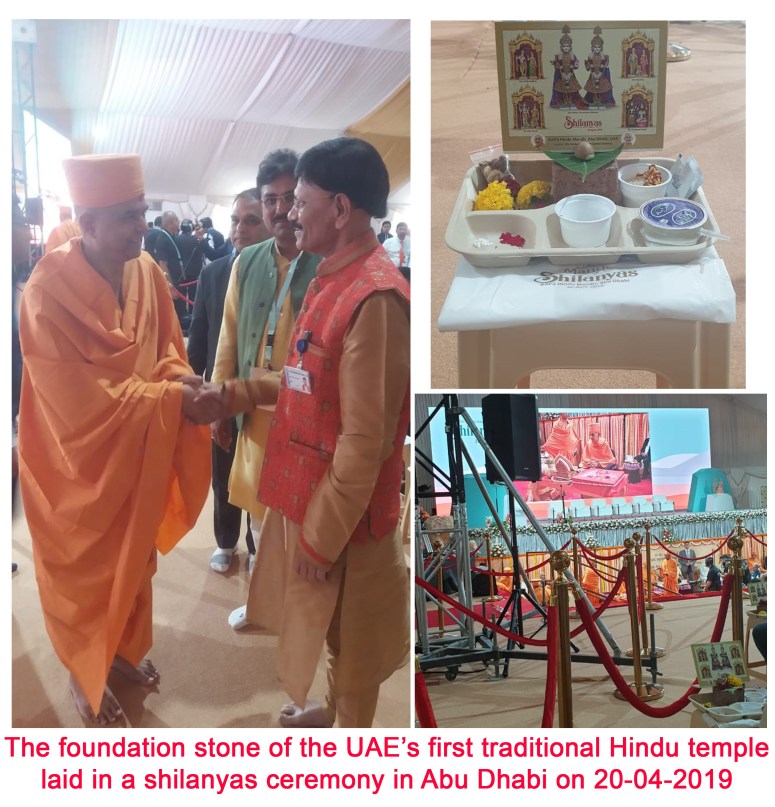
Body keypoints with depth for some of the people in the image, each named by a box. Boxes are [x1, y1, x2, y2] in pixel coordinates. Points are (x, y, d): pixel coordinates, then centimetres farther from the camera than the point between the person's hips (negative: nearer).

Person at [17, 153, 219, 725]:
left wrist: (182, 382, -18)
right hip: (78, 457, -5)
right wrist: (173, 399, -29)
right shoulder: (49, 290, -26)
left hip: (137, 453, 6)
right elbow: (82, 398, -26)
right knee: (82, 567, 14)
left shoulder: (147, 272, -8)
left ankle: (127, 646, 47)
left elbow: (168, 349, 4)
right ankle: (85, 672, 37)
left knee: (135, 554, 22)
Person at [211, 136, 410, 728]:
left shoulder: (375, 297, -25)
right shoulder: (334, 280, 6)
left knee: (349, 638, 12)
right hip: (308, 491, 9)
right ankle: (333, 710, 50)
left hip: (343, 511, -9)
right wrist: (237, 394, 7)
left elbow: (365, 439, -25)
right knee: (327, 630, 27)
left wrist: (322, 537, -20)